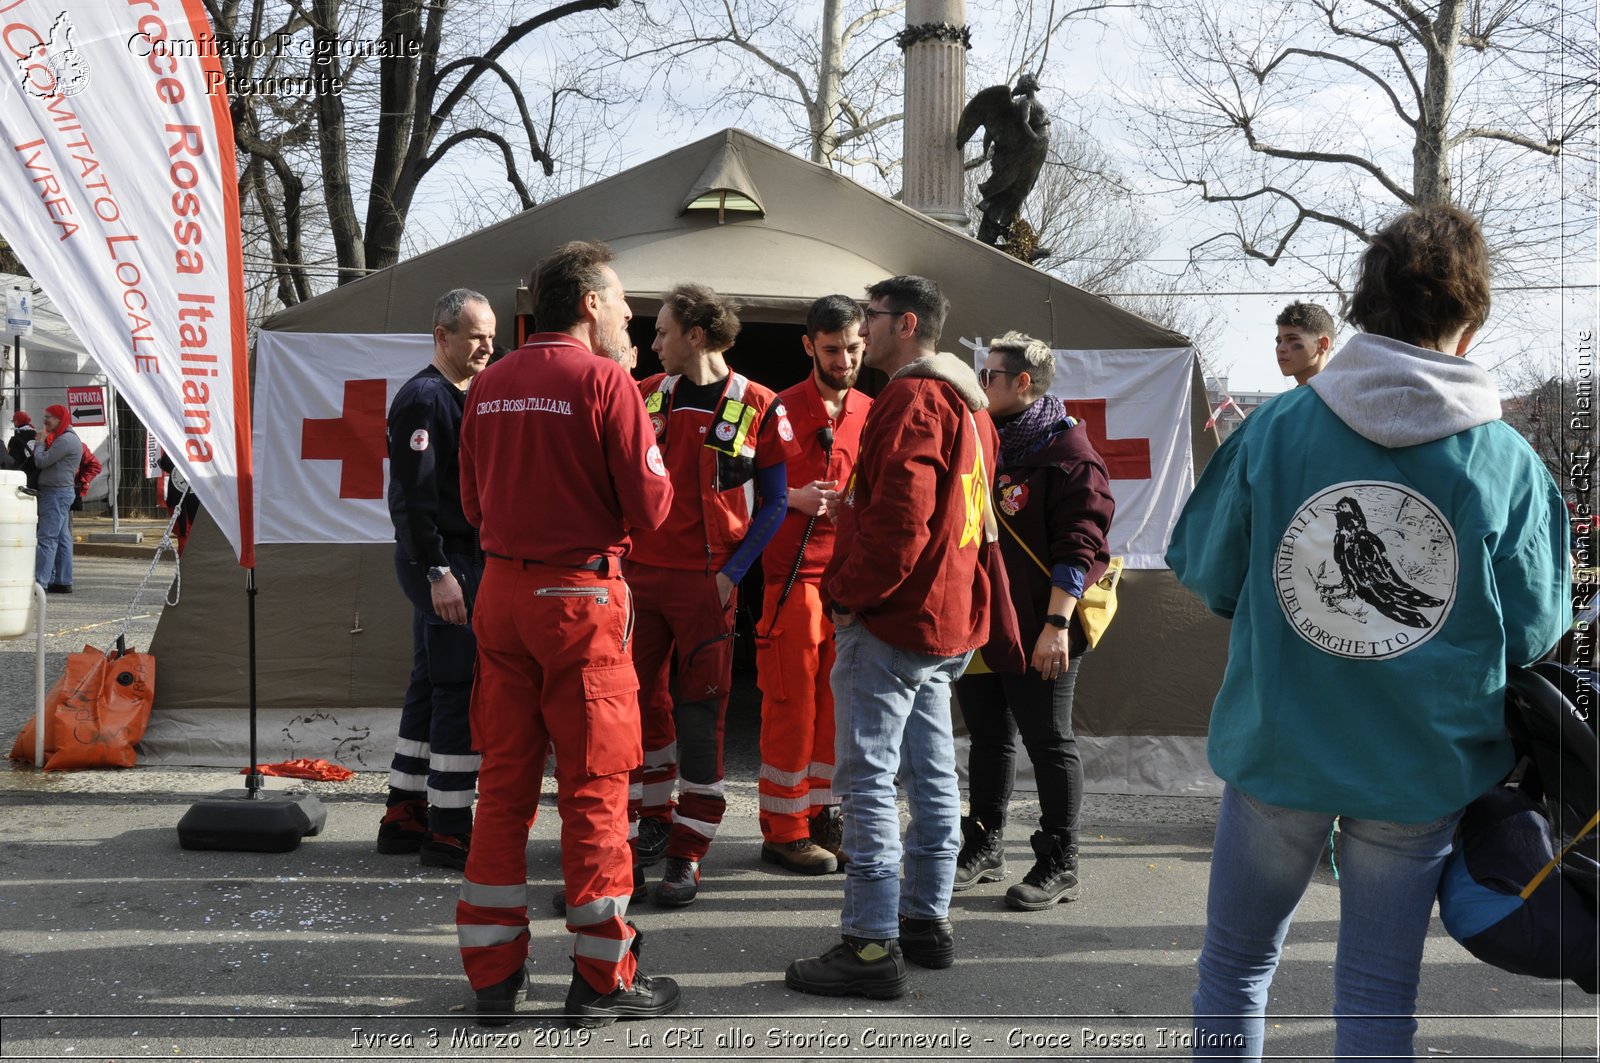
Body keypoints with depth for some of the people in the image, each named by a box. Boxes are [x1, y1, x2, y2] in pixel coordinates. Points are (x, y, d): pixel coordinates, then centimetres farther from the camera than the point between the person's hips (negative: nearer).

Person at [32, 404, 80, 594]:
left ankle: (39, 582, -15)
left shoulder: (65, 440, -15)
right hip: (62, 492, 11)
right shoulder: (71, 438, 20)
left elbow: (42, 461, -17)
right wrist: (43, 443, 6)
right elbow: (47, 461, 21)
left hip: (56, 492, -11)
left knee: (47, 539, -12)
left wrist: (39, 444, -1)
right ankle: (63, 581, 11)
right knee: (62, 539, 9)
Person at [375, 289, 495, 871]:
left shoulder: (468, 395, 17)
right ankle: (448, 832, 0)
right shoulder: (423, 398, -12)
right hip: (442, 561, -10)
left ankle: (404, 816, 22)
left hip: (463, 556, 10)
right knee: (460, 691, -7)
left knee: (431, 687, 13)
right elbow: (412, 495, -19)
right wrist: (439, 571, -22)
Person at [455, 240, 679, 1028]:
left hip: (500, 592, 6)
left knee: (503, 784, 12)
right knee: (594, 787, 4)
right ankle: (602, 978, 13)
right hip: (580, 596, -5)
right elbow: (650, 506, -12)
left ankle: (492, 972, 20)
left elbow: (472, 505, 13)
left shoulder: (488, 385, 7)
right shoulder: (604, 380, -11)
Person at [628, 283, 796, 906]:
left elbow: (775, 501, -1)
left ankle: (687, 854, 7)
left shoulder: (757, 408, -4)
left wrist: (733, 573, -10)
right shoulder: (645, 397, 8)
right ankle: (656, 822, 29)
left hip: (706, 583, -4)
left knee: (699, 714, -1)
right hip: (640, 573, 4)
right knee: (642, 701, 10)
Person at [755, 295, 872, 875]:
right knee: (792, 704, -1)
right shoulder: (782, 409, -2)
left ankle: (822, 813, 22)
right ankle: (784, 830, 8)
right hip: (795, 575, -5)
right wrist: (794, 497, -16)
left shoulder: (870, 412, 12)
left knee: (838, 702, 10)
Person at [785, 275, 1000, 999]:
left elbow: (899, 519, -25)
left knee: (867, 781, -6)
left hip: (890, 620, -10)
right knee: (931, 774, 15)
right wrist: (853, 504, 15)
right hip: (947, 618, 11)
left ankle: (871, 946, -3)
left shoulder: (912, 401, -15)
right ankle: (927, 920, 25)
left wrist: (847, 594, -15)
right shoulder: (968, 405, 17)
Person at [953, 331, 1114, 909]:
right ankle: (982, 850, 27)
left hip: (1038, 633, -7)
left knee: (1049, 743, 1)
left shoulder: (1068, 450, -10)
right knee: (988, 738, 15)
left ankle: (1059, 864, 12)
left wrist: (1056, 624, -22)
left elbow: (1081, 546, -16)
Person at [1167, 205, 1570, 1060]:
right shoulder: (1509, 463, -10)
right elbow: (1534, 633, -4)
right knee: (1378, 992, 15)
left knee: (1235, 962, 19)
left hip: (1275, 752, 0)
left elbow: (1203, 571, -5)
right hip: (1421, 767, 0)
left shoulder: (1274, 428, -11)